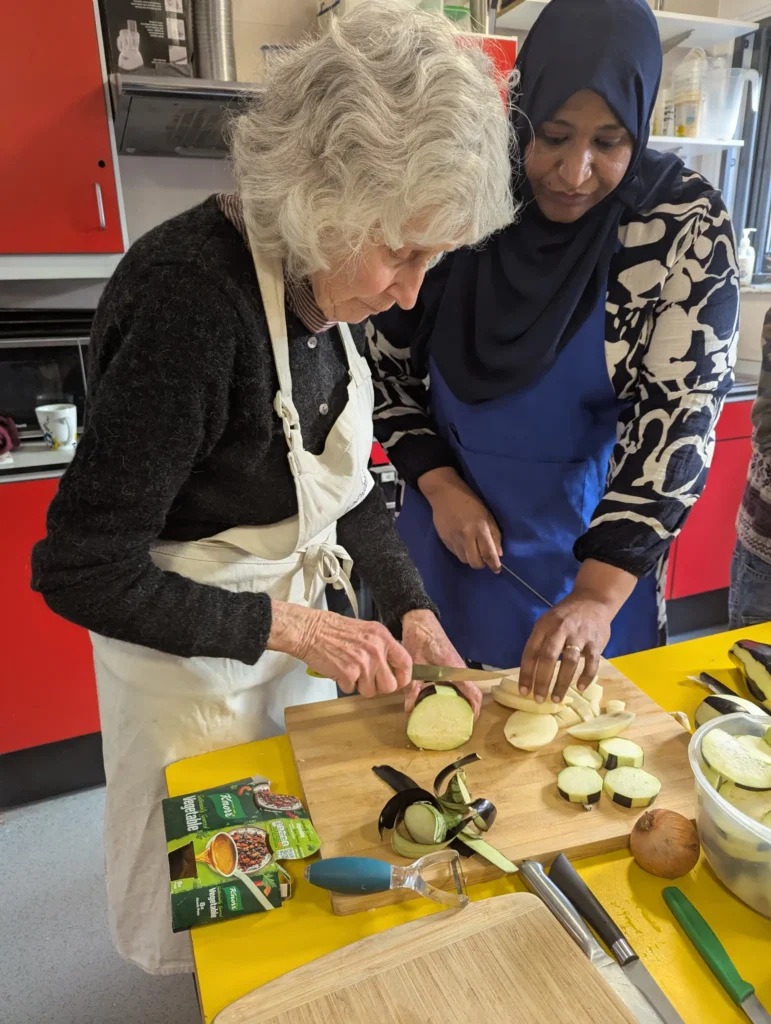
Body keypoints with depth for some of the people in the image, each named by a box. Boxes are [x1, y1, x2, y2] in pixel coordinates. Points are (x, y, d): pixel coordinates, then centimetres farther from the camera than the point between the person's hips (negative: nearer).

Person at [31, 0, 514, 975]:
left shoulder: (333, 277, -8)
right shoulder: (189, 299, -32)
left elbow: (341, 479, 3)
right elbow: (81, 573, -26)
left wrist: (411, 609, -5)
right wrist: (288, 628, -24)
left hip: (297, 607, 8)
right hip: (184, 638, -7)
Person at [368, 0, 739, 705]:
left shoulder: (689, 230, -13)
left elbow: (678, 416, -20)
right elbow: (389, 361, 0)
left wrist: (599, 599, -29)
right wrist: (440, 485, -13)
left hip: (600, 554, -1)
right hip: (450, 525, 2)